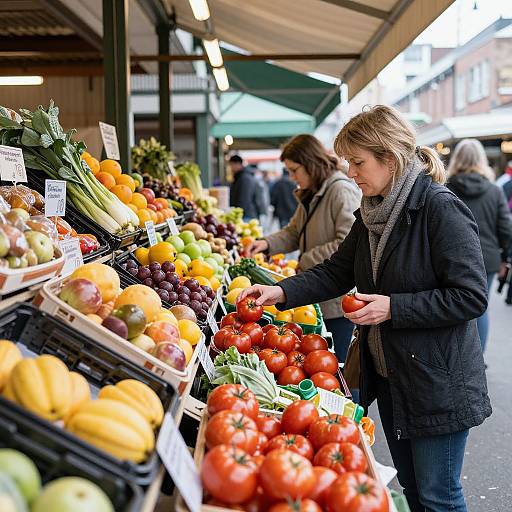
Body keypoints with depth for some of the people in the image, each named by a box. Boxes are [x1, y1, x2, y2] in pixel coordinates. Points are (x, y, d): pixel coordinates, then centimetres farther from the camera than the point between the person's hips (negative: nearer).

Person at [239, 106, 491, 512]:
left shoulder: (441, 209, -20)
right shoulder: (373, 213, 6)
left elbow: (471, 297, -22)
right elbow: (337, 272, 10)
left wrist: (393, 307, -23)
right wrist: (281, 292, -3)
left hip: (438, 381, -8)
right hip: (387, 372, 8)